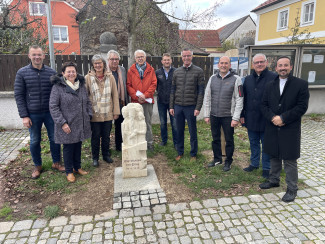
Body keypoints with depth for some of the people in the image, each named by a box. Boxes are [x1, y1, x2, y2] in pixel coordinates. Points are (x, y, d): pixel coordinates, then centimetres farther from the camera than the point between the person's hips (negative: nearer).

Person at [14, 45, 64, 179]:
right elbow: (18, 95, -2)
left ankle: (56, 163, 28)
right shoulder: (22, 73, -3)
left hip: (50, 113, 1)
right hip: (32, 115, -1)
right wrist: (24, 116, -8)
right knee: (34, 141, 11)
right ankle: (37, 166, 29)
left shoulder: (52, 72, 0)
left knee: (55, 139, 8)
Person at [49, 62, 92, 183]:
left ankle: (77, 167, 33)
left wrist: (88, 116, 6)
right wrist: (62, 123, -17)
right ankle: (69, 171, 23)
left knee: (78, 146, 16)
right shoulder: (58, 87, -9)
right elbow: (53, 106, -12)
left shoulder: (81, 85, 8)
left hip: (80, 124, 5)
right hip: (67, 125, -5)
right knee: (68, 147, 6)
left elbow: (88, 102, 16)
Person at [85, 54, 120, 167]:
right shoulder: (88, 78, -3)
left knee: (106, 136, 13)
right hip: (94, 114, -1)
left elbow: (115, 95, 3)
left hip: (108, 114, 2)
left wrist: (116, 111, 1)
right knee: (95, 137, 9)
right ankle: (95, 158, 26)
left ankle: (106, 155, 32)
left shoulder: (110, 77, 2)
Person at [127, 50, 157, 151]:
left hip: (147, 101, 0)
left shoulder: (150, 70, 8)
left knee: (148, 123, 6)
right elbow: (128, 85, 2)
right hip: (135, 101, 0)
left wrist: (145, 95, -10)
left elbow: (154, 84, 2)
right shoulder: (131, 71, 8)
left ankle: (149, 143, 15)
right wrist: (137, 96, -11)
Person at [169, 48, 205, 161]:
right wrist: (171, 106, 6)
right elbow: (173, 90, 12)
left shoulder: (198, 71, -1)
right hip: (178, 106, 4)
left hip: (191, 107, -3)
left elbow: (201, 91, -5)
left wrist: (198, 108, -11)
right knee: (179, 131, 11)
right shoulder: (176, 71, 10)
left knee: (192, 132, 6)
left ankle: (193, 154, 20)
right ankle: (180, 153, 26)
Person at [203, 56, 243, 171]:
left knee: (229, 140, 8)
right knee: (215, 138, 16)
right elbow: (207, 97, 7)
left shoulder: (235, 79, -6)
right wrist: (206, 115, 4)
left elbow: (239, 100, -9)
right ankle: (217, 159, 33)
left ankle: (228, 162, 26)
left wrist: (236, 118, -13)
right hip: (214, 115, 4)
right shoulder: (213, 78, 5)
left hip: (228, 116, -4)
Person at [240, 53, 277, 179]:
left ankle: (266, 168, 23)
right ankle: (254, 163, 33)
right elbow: (243, 98, 12)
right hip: (251, 119, 5)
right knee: (253, 142, 17)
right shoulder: (248, 79, 9)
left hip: (266, 119, -4)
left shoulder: (273, 78, -7)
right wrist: (242, 115, 9)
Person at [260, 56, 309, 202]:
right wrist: (272, 117, -12)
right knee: (274, 156, 17)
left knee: (290, 160, 2)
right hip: (272, 129, 4)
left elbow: (302, 107, -10)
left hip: (290, 130, -4)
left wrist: (283, 118, -17)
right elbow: (264, 105, 5)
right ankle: (274, 180, 35)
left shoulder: (301, 84, -3)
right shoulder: (270, 86, 9)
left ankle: (292, 189, 16)